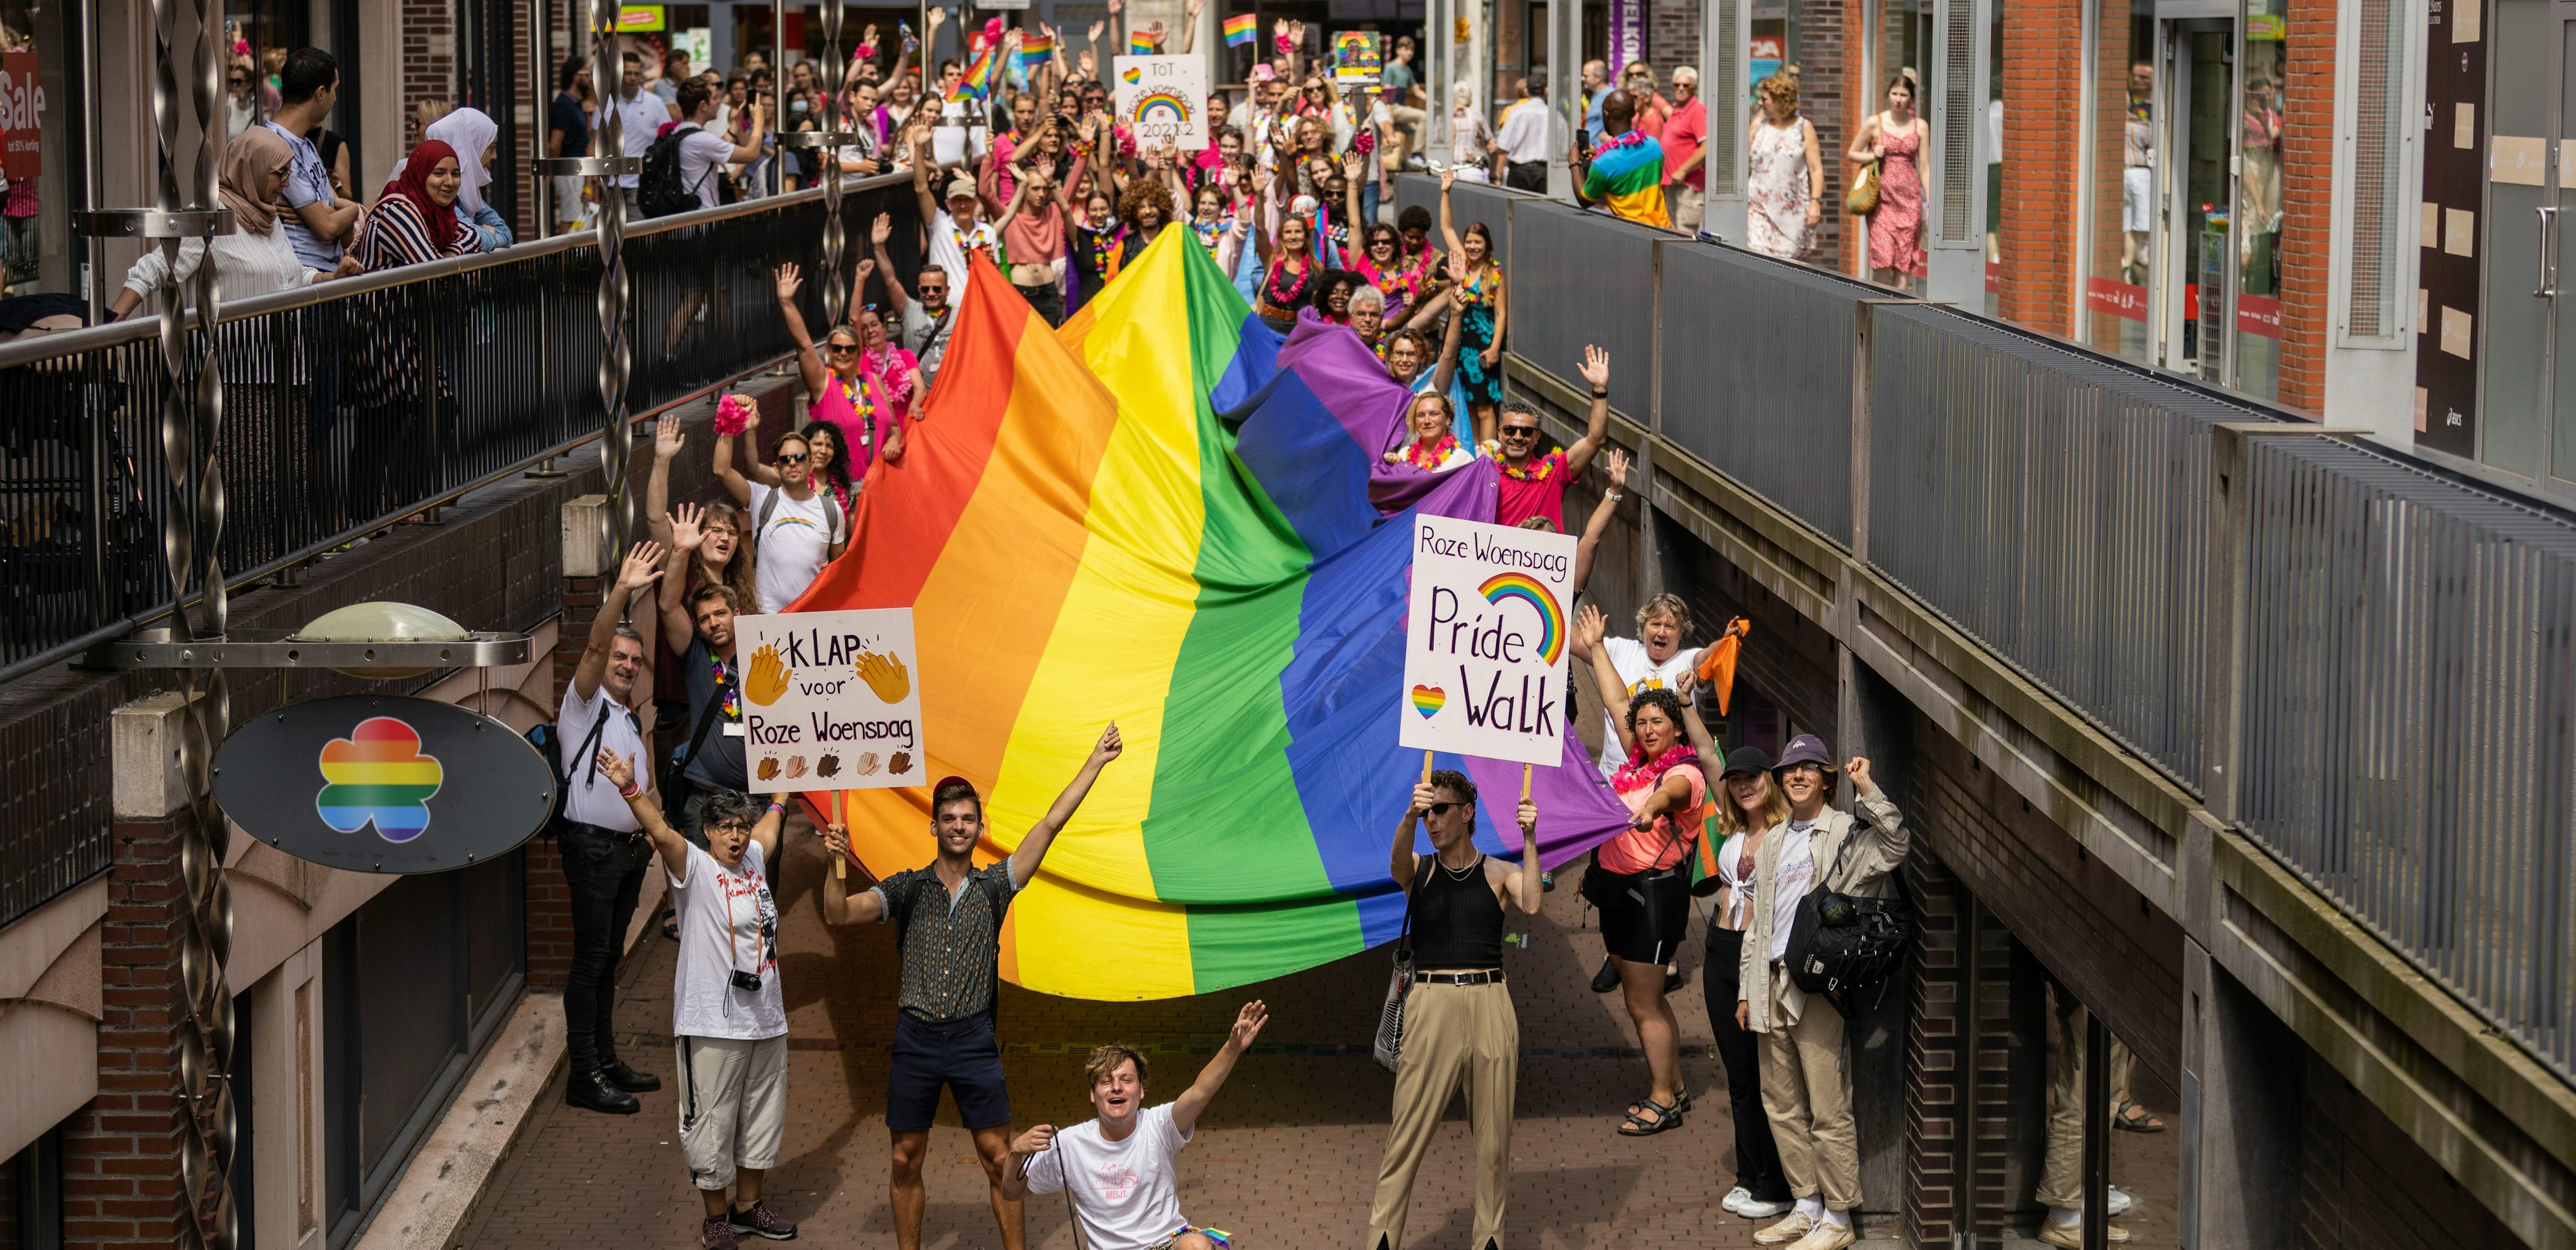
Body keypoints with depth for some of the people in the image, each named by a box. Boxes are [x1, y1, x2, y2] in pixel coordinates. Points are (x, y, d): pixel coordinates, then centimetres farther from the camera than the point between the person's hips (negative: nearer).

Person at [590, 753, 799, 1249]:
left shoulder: (754, 861, 9)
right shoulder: (695, 868, -10)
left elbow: (772, 818, 29)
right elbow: (661, 832, -27)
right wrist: (629, 789, -42)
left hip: (766, 1020, 7)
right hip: (713, 1025, -7)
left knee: (762, 1119, 17)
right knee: (712, 1124, 0)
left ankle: (749, 1206, 32)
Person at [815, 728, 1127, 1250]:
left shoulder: (993, 886, 5)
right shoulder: (909, 888, 6)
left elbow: (1050, 824, 4)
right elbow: (839, 914, -3)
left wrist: (1095, 762, 2)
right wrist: (837, 865, -20)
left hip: (973, 1039, 0)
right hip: (915, 1037, 0)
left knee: (999, 1159, -2)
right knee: (906, 1162, 6)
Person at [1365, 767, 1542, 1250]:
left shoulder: (1500, 873, 9)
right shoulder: (1419, 870, 11)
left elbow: (1530, 904, -11)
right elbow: (1397, 862, -13)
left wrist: (1529, 839, -18)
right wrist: (1410, 815, -33)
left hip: (1490, 1006, 1)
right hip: (1432, 1005, 0)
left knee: (1493, 1132, 4)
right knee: (1409, 1129, -4)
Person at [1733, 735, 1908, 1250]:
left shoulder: (1847, 833, -2)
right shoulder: (1773, 842, 19)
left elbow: (1894, 846, -24)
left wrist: (1867, 790, -27)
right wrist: (1746, 990, 19)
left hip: (1818, 986, -7)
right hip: (1773, 986, 7)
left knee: (1828, 1110, -6)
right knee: (1782, 1106, 11)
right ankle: (1807, 1205, 21)